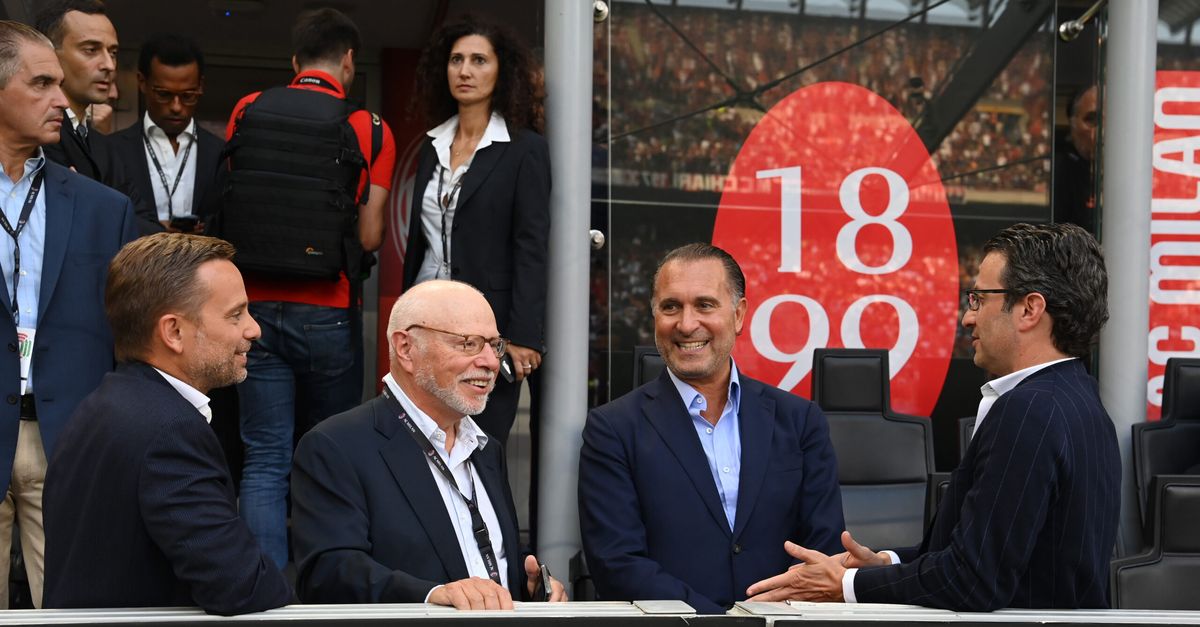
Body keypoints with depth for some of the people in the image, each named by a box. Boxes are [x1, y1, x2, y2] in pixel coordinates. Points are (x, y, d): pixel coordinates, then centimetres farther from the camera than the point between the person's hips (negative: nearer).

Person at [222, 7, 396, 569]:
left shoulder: (246, 112, 3)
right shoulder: (369, 129, -4)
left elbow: (228, 205, 7)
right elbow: (369, 235, -5)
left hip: (255, 306, 2)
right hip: (327, 312, -2)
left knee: (265, 460, 3)